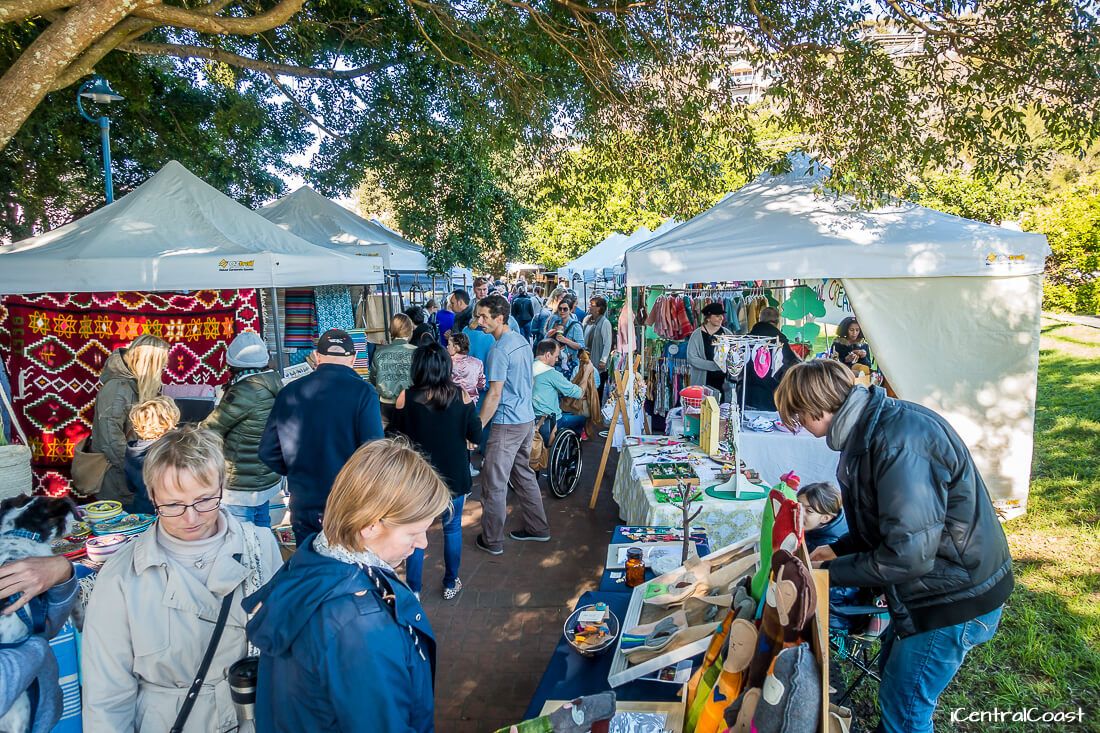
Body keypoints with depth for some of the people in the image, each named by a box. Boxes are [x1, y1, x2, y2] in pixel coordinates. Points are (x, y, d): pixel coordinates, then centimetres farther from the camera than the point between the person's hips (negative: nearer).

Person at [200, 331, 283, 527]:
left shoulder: (244, 392, -22)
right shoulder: (273, 384, 1)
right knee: (262, 533, 20)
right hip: (268, 480, 8)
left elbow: (212, 427, -11)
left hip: (242, 488, -8)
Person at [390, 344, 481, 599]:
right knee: (452, 529, 17)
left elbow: (397, 436, -3)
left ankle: (414, 590, 21)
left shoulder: (407, 397, -13)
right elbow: (475, 436, -6)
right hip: (454, 474, 1)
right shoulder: (461, 396, -12)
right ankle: (450, 584, 29)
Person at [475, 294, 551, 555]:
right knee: (524, 474, 20)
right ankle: (537, 528, 29)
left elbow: (495, 394, -20)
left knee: (494, 483, 2)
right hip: (527, 418, 9)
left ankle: (492, 541, 12)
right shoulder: (522, 341, 8)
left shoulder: (499, 350, -19)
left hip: (507, 425, -9)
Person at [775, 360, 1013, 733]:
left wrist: (831, 572, -18)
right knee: (892, 669, 26)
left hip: (956, 595, -10)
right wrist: (838, 549, 9)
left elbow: (908, 555, -30)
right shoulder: (873, 429, 2)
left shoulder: (899, 443, -31)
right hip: (937, 585, 10)